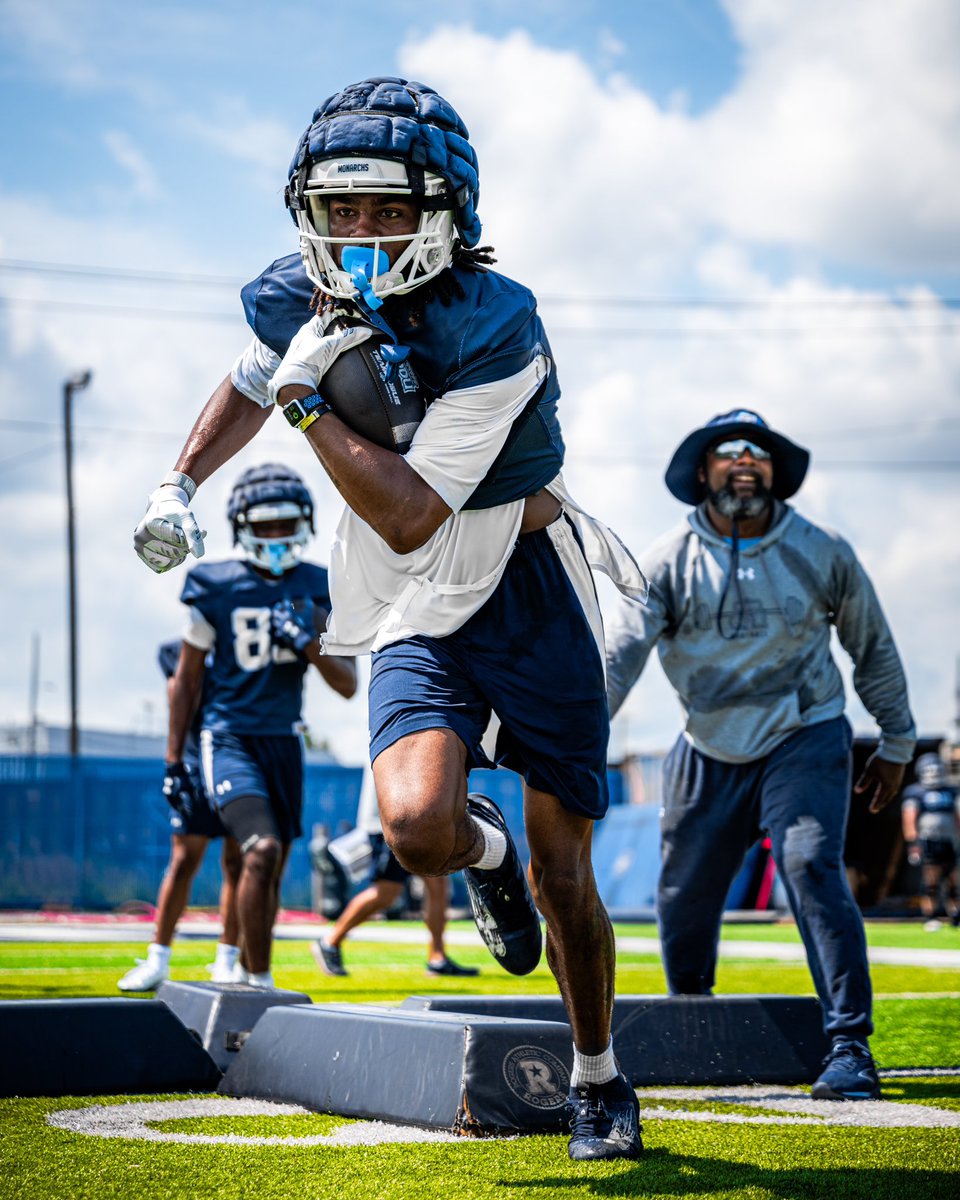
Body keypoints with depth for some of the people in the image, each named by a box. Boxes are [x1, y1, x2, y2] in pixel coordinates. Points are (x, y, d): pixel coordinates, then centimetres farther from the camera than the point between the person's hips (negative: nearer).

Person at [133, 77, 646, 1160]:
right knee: (417, 824, -26)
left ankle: (598, 1077, 32)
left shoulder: (496, 331, -26)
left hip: (531, 593, -3)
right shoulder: (297, 298, -8)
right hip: (417, 616, 3)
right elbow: (250, 383, 17)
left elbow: (410, 519, -28)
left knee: (563, 879, 7)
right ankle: (483, 847, 14)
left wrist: (307, 401, -29)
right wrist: (180, 482, 7)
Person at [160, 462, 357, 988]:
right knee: (262, 850, -25)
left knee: (270, 876, 11)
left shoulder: (317, 590, 1)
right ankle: (258, 982, -17)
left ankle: (244, 974, 32)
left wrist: (308, 644, -20)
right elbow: (186, 678, 3)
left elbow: (349, 685, -1)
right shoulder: (215, 588, -6)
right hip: (229, 740, -4)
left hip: (283, 742, 4)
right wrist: (173, 760, 3)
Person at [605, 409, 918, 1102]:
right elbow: (619, 654, -14)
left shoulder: (822, 554, -3)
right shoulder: (670, 562, -4)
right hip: (710, 750, 2)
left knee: (812, 867, -21)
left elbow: (873, 648, 10)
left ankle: (850, 1047, -19)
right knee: (683, 893, 6)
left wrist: (896, 744, 14)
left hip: (805, 740, -2)